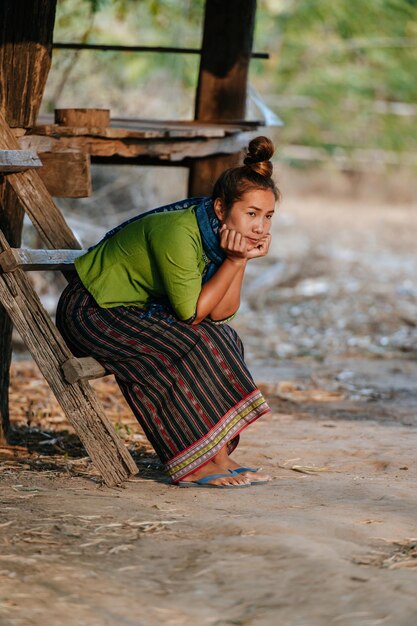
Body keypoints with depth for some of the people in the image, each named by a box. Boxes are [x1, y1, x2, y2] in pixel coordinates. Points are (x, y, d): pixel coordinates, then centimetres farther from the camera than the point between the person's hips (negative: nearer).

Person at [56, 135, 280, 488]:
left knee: (224, 340, -3)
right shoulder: (179, 233, -30)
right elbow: (191, 313, -24)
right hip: (90, 312, -9)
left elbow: (221, 314, -8)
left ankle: (218, 456, -4)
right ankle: (200, 465, -16)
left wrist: (241, 261, -20)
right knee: (192, 345, -23)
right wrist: (234, 261, -25)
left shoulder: (219, 234, -4)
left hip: (137, 310, 9)